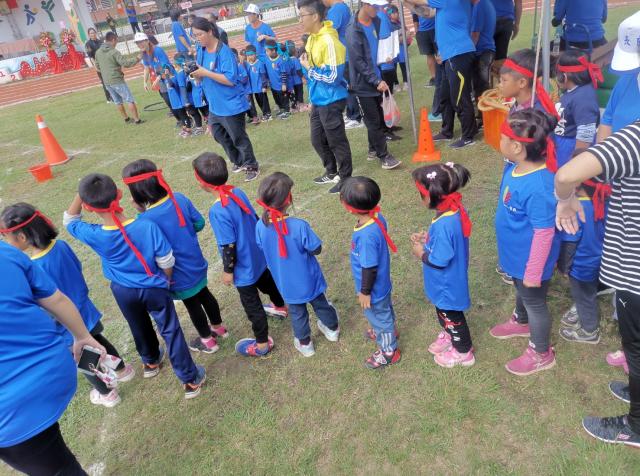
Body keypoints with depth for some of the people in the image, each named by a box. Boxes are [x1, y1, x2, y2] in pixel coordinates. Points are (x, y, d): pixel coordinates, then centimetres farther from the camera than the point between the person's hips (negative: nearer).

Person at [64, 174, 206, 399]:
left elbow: (70, 220, 0)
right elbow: (166, 262, -17)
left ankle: (151, 362, 54)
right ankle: (190, 380, 19)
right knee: (170, 330, 11)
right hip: (154, 288, -2)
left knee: (139, 328, 28)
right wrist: (166, 281, 4)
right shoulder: (148, 226, -28)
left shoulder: (94, 236, -23)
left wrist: (81, 194, -14)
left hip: (123, 291, 2)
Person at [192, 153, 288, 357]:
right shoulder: (238, 192, -8)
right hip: (257, 256, 8)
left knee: (251, 304, 10)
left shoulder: (218, 211, -31)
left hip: (243, 267, -8)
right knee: (267, 282, 32)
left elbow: (228, 245, -25)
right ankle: (280, 307, 59)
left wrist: (227, 271, -10)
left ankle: (262, 344, 27)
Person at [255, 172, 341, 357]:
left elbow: (262, 249, -4)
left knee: (297, 312, 25)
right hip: (308, 279, -2)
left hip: (286, 283, 2)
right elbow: (316, 249, -20)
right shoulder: (299, 226, -33)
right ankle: (332, 328, 52)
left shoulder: (261, 226, -22)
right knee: (319, 302, 27)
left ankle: (304, 343, 44)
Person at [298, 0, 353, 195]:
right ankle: (332, 172, 35)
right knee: (317, 139, 17)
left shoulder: (328, 41, -20)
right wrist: (313, 97, 18)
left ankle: (346, 178, 18)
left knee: (336, 141, 2)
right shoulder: (312, 38, 9)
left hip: (331, 101, -9)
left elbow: (333, 76, -24)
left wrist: (308, 68, -14)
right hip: (317, 100, 9)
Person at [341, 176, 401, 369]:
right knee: (384, 311, 32)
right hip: (382, 283, 8)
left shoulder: (366, 236, -40)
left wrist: (365, 292, -15)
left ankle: (389, 351, 40)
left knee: (378, 316, 17)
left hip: (374, 288, -8)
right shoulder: (378, 217, -15)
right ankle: (388, 330, 60)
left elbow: (370, 268, -29)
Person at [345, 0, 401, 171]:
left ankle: (373, 150, 27)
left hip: (376, 80, 7)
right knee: (374, 121, -3)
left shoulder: (376, 21, 6)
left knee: (378, 118, 13)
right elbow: (358, 62, -19)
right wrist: (377, 81, -21)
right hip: (363, 83, -7)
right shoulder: (354, 30, -17)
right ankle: (384, 156, 3)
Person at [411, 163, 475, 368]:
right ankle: (450, 336, 56)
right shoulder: (455, 208, -10)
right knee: (444, 312, 30)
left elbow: (438, 262, -30)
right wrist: (427, 237, -2)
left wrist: (421, 253, -14)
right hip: (448, 282, 8)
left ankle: (463, 352, 41)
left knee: (450, 316, 17)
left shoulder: (444, 225, -38)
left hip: (447, 285, -8)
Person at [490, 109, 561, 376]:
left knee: (534, 301, 14)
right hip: (516, 254, 8)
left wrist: (533, 273, -22)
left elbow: (544, 233, -29)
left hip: (530, 261, -8)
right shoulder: (515, 166, -10)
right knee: (520, 290, 32)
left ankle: (541, 354, 39)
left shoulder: (538, 187, -36)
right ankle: (521, 322, 61)